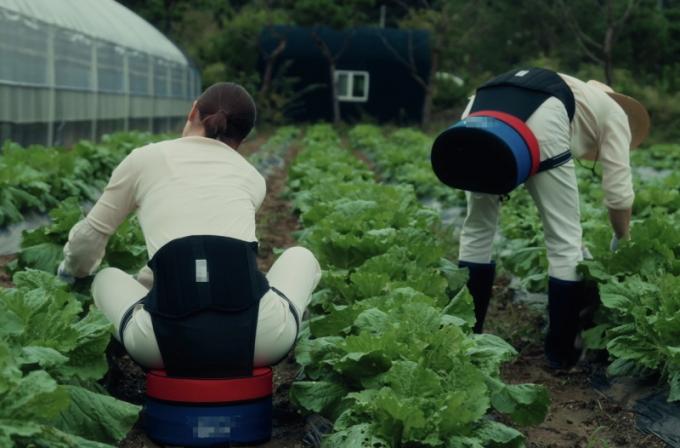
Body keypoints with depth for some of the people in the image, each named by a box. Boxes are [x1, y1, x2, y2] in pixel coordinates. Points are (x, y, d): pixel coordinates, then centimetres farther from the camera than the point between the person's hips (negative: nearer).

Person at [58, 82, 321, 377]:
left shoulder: (146, 158, 19)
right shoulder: (252, 176, 25)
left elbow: (87, 240, 27)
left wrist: (73, 270, 52)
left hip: (170, 341, 0)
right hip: (260, 335, 0)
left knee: (107, 278, 35)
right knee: (300, 256, 35)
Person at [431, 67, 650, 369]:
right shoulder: (614, 113, 29)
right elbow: (618, 193, 22)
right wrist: (622, 240, 38)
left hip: (481, 112, 6)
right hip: (540, 119, -6)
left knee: (477, 230, 23)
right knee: (565, 242, 9)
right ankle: (561, 354, 17)